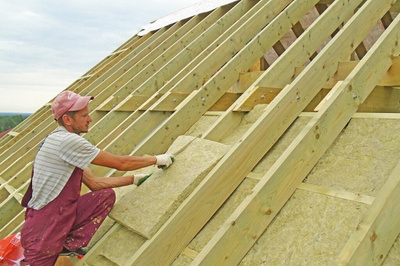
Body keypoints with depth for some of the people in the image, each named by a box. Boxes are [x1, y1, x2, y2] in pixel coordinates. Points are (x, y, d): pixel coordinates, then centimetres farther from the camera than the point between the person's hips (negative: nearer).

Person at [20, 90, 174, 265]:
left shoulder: (63, 142, 8)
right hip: (43, 228, -8)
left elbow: (94, 183, 6)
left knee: (106, 195, 0)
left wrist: (134, 179, 5)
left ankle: (69, 245, 2)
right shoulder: (68, 141, -22)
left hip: (63, 214, 9)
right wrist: (156, 159, -6)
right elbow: (121, 163, -18)